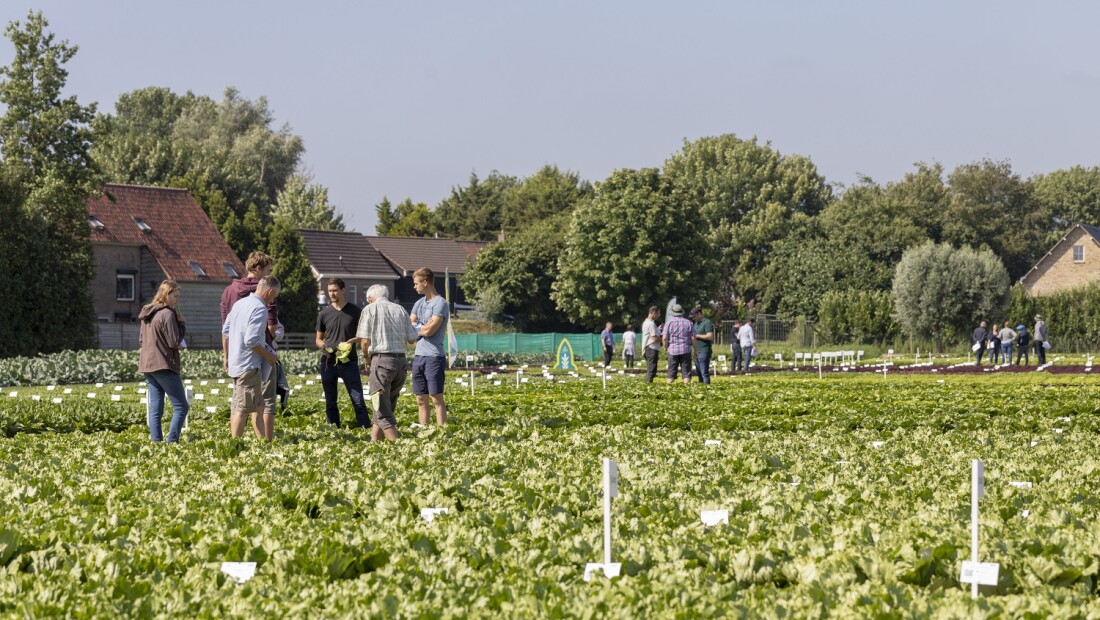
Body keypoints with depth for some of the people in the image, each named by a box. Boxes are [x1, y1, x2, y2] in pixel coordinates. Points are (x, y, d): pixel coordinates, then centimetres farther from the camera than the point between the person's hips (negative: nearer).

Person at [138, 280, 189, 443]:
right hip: (164, 366, -9)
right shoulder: (167, 314, -13)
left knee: (155, 409, 7)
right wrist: (181, 323, -4)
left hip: (148, 365, 9)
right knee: (181, 407, -4)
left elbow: (141, 340, 21)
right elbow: (174, 342, -14)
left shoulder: (147, 314, 15)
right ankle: (172, 442, -12)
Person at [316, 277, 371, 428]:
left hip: (349, 362, -3)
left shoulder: (356, 312, 3)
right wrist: (323, 345, -8)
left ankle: (367, 429, -8)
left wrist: (351, 341, -13)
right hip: (328, 363, 3)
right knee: (330, 402, 6)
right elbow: (318, 339, 15)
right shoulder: (324, 313, 9)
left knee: (358, 399, -7)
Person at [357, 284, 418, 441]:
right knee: (387, 405, 17)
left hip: (381, 359, -5)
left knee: (383, 410, -1)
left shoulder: (370, 309, 0)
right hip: (401, 361, 5)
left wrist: (366, 358, 11)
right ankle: (374, 440, 20)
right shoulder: (401, 310, 11)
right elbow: (412, 339, 8)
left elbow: (364, 340, -7)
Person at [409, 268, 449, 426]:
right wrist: (424, 327, -7)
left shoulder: (440, 304, -8)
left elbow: (429, 330, -15)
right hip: (418, 356, 8)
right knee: (421, 400, 9)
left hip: (434, 357, -8)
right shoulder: (419, 303, 16)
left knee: (436, 398, -7)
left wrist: (416, 326, 3)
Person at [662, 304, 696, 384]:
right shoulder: (688, 323, 2)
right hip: (686, 350, 0)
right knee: (686, 372, 1)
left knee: (671, 372, 5)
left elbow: (664, 338, -7)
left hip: (672, 350, 0)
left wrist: (666, 348, 9)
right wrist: (694, 350, 8)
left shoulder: (669, 323, -1)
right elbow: (693, 338, 0)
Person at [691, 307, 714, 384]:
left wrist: (697, 335, -13)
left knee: (704, 373, -9)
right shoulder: (696, 323, 18)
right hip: (697, 352, 9)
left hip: (704, 352, -9)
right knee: (698, 373, 11)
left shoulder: (707, 322, -10)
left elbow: (710, 337, -19)